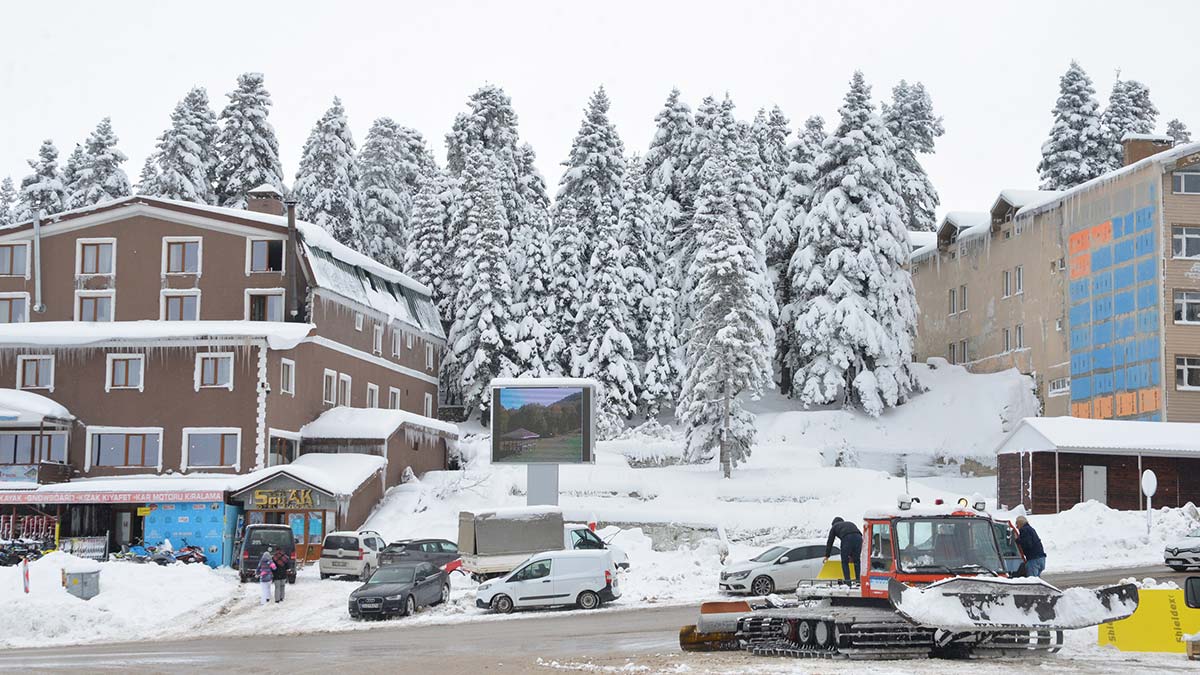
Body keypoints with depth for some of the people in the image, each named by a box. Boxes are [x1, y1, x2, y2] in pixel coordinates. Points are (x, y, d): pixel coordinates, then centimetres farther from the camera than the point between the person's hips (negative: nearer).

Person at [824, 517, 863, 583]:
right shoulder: (850, 524, 41)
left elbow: (830, 542, 28)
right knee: (856, 561, 17)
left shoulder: (834, 526, 29)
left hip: (847, 538, -4)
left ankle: (847, 580, -2)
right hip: (858, 537, 4)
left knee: (845, 562, 8)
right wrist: (851, 555, 47)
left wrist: (827, 556, 34)